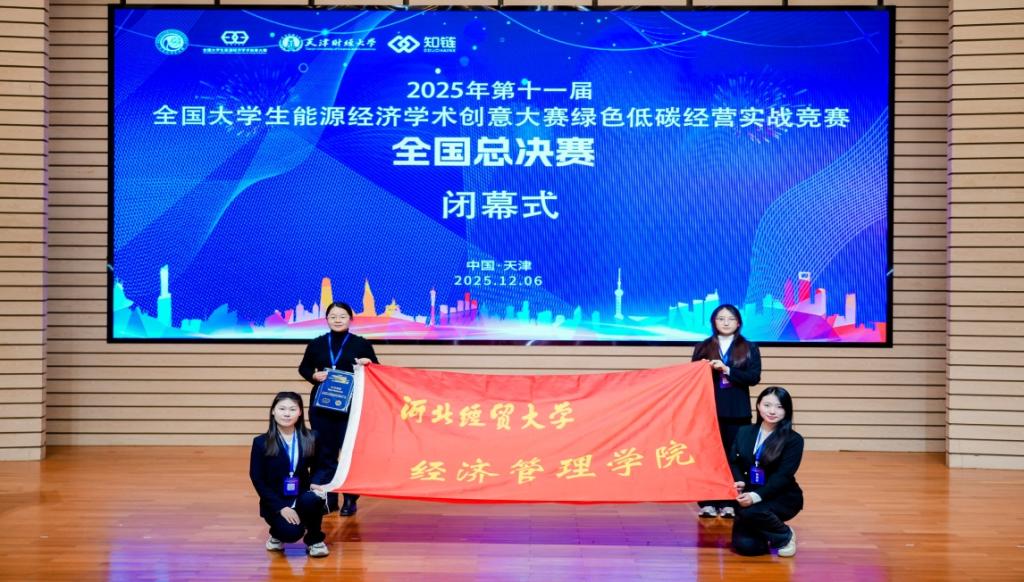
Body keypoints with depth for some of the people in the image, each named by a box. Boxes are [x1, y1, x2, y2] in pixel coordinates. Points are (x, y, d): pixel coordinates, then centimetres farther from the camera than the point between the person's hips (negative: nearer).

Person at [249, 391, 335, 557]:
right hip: (275, 501, -2)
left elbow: (325, 466, 8)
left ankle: (314, 540, -4)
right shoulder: (261, 442, -6)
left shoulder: (310, 438, 1)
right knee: (292, 532, -29)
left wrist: (317, 482, -16)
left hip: (302, 497, 2)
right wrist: (281, 507, -17)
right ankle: (278, 534, 12)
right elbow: (257, 480, -7)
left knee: (312, 499, -35)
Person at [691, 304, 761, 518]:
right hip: (709, 409, 1)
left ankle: (730, 503, 8)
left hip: (737, 412, 0)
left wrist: (727, 370, -17)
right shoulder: (703, 347, 8)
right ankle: (708, 503, 6)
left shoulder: (749, 348, 5)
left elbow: (754, 377, -6)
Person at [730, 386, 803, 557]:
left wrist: (756, 496, -30)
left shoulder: (794, 440, -9)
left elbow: (783, 476, -17)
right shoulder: (744, 432, 5)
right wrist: (739, 482, -18)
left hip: (783, 497, -4)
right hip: (749, 495, 4)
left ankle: (785, 535, -4)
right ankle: (764, 534, 21)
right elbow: (733, 462, 5)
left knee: (750, 512, -34)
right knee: (745, 546, -17)